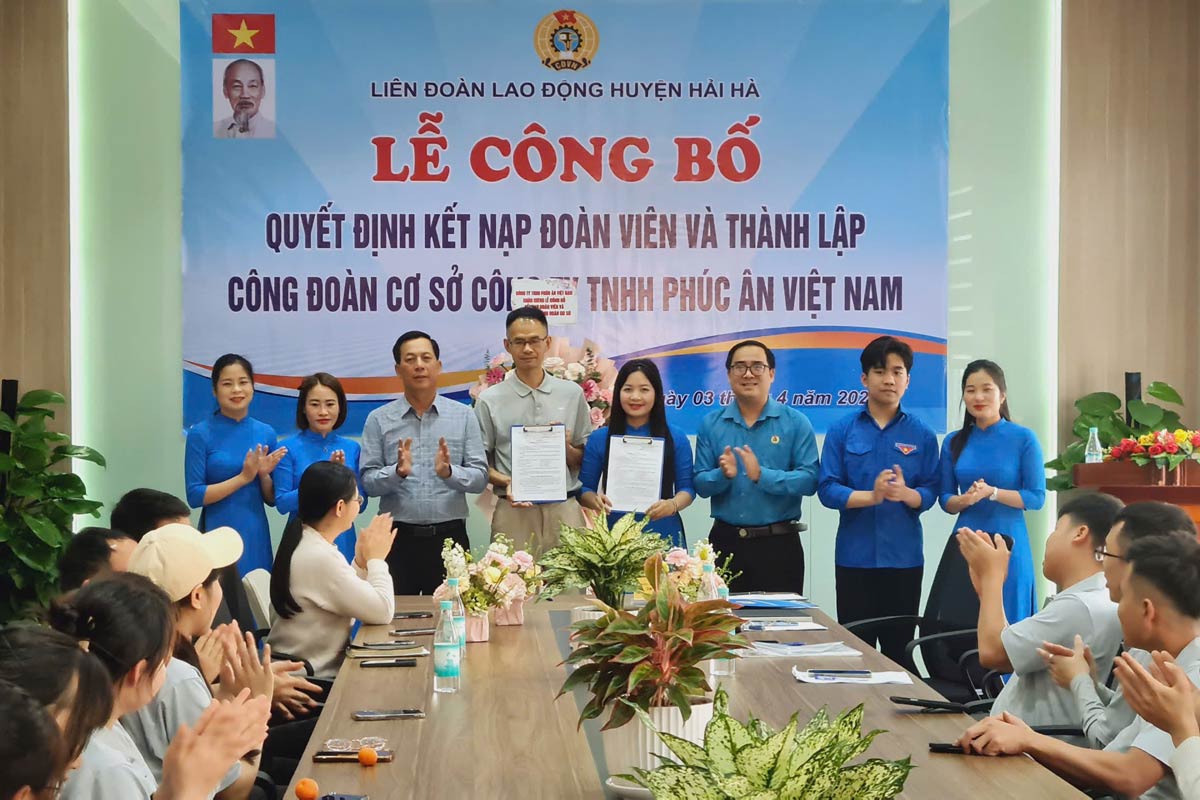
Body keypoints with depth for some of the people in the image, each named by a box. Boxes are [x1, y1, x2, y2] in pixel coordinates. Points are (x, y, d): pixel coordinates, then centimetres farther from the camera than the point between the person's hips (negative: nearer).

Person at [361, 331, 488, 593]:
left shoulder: (463, 416, 5)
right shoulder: (379, 420, 4)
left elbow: (480, 477, 0)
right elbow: (368, 482, -1)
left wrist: (449, 472, -18)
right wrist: (398, 472, -19)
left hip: (449, 536, 1)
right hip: (398, 538, 0)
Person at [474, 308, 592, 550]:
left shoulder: (572, 394, 10)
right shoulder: (490, 400, 5)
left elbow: (586, 459, 13)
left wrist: (566, 448, -6)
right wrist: (506, 482, -12)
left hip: (565, 510, 1)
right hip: (514, 511, -1)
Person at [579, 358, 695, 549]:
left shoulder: (676, 438, 4)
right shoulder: (599, 438, 4)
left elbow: (686, 487, 5)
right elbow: (584, 489, 7)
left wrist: (673, 505, -16)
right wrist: (595, 501, -15)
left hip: (663, 535, 0)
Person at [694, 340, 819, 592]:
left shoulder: (795, 422, -1)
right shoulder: (710, 424, 6)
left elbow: (809, 479, -10)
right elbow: (700, 484, 2)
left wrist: (762, 475, -22)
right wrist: (724, 475, -18)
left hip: (778, 544, -2)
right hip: (725, 541, 2)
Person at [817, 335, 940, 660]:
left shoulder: (922, 434, 3)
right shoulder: (842, 429, 0)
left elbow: (930, 493, -1)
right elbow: (827, 489, -6)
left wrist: (906, 494, -23)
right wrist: (872, 496, -21)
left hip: (904, 557, 1)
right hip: (855, 556, -1)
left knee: (899, 650, 7)